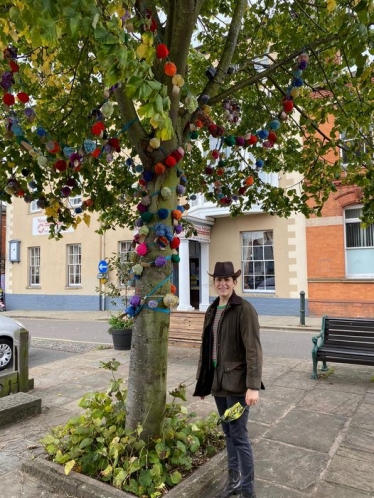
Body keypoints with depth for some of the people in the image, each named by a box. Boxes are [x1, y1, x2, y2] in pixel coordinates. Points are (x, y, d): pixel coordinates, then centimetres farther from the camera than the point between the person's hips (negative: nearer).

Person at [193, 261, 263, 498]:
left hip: (236, 381, -7)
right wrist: (203, 380, 15)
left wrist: (253, 386, -23)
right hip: (218, 380, 7)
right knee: (228, 433, 18)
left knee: (239, 435, 3)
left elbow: (254, 350, -18)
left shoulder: (244, 309, -14)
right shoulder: (212, 310, 7)